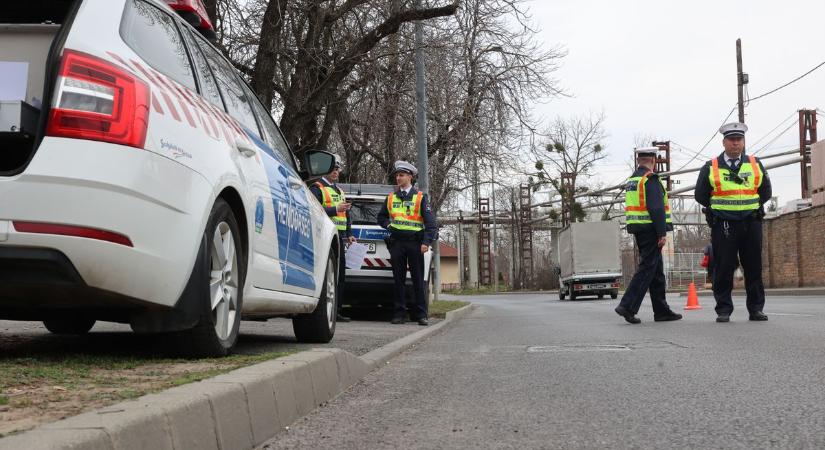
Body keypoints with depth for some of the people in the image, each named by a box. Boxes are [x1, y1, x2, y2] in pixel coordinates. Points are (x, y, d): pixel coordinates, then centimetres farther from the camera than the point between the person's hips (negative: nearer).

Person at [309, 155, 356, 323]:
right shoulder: (317, 188, -2)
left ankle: (336, 311, 14)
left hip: (338, 238, 9)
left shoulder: (339, 191, 25)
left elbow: (346, 215, 28)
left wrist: (349, 234, 18)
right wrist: (335, 210, -21)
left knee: (340, 274, 9)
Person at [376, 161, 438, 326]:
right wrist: (388, 225, 6)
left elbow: (430, 222, 0)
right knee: (398, 279, 3)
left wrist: (426, 242, -11)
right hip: (396, 243, 3)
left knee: (418, 279, -1)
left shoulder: (420, 197, 5)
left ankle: (420, 314, 2)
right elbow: (381, 217, 27)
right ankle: (400, 313, 7)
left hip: (415, 242, -3)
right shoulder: (391, 197, 16)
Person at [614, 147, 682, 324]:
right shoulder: (651, 179, -12)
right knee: (646, 268, -9)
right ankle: (627, 306, -15)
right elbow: (656, 208, -19)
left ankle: (662, 310, 15)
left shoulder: (632, 180, 16)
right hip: (650, 229, -9)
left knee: (656, 271, 12)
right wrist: (662, 233, -19)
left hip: (638, 230, 9)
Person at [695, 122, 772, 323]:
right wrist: (717, 209, 8)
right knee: (723, 269, -1)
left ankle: (756, 309, 13)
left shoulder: (755, 164, 9)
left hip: (751, 223, 2)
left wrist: (751, 208, 10)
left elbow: (766, 192, 16)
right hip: (723, 225, -2)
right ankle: (723, 311, 5)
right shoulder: (710, 168, 4)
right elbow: (700, 195, 9)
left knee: (754, 268, 5)